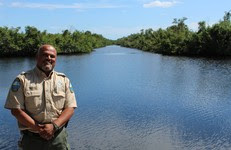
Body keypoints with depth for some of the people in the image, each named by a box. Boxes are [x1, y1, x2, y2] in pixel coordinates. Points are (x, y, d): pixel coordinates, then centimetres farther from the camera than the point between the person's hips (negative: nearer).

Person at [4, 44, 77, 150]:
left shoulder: (64, 80, 3)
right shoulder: (22, 80, -4)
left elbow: (70, 108, -2)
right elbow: (16, 109, -8)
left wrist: (54, 126, -16)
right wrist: (38, 128, -16)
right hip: (31, 139, -1)